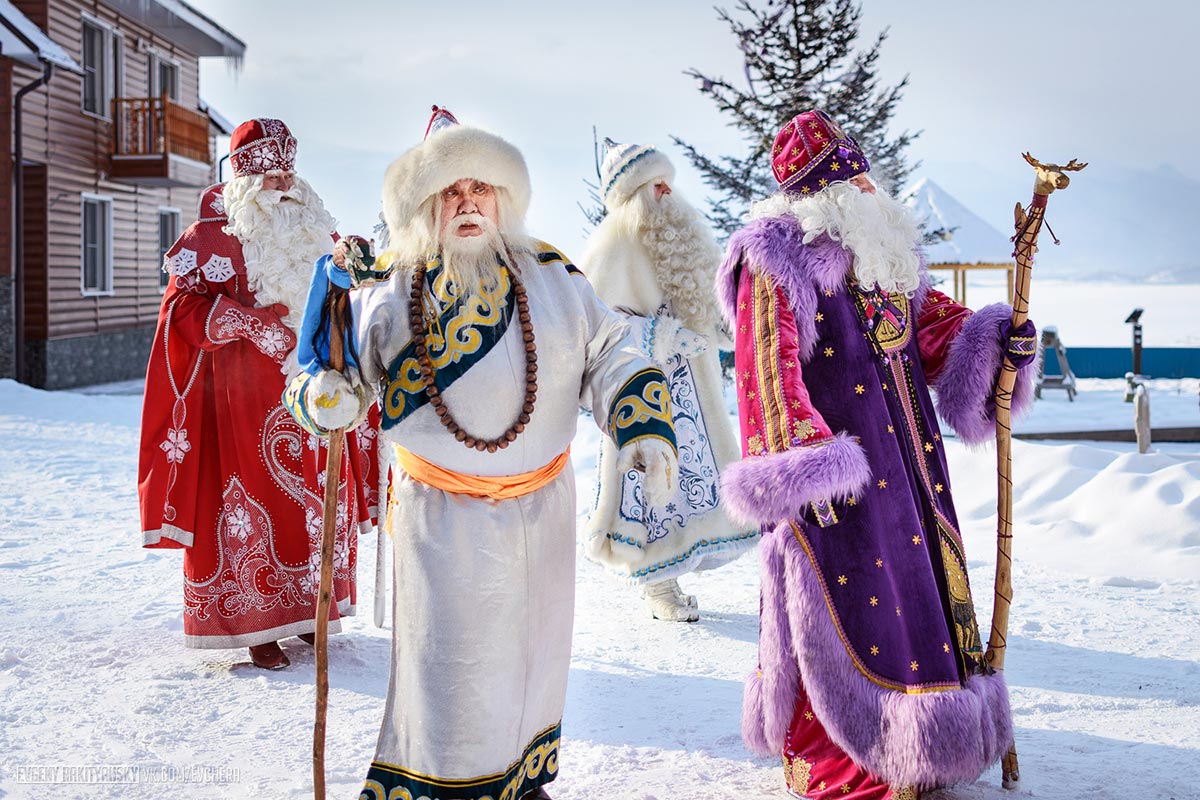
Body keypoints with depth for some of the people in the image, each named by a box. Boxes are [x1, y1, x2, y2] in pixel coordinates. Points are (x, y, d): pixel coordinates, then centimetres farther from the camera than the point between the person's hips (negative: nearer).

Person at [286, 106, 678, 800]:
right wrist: (326, 393, -23)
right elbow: (343, 375, 0)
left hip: (542, 504, 4)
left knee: (533, 647, 17)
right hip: (445, 514, -3)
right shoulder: (389, 292, -7)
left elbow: (609, 353, 5)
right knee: (453, 659, 0)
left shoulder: (551, 275, 0)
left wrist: (644, 426, -7)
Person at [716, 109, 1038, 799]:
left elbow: (931, 323, 22)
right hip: (837, 456, -8)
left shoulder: (888, 250, 16)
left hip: (907, 452, 8)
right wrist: (808, 468, -22)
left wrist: (997, 339, 3)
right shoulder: (776, 259, -10)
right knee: (845, 601, -3)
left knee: (916, 583, 14)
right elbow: (770, 369, -16)